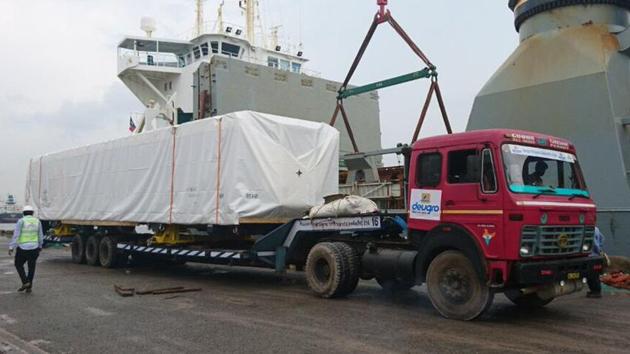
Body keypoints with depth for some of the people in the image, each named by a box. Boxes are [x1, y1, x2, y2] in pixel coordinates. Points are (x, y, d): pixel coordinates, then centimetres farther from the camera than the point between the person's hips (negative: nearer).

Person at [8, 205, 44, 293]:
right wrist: (40, 246, 20)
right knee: (31, 267, 12)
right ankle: (29, 287, 14)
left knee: (19, 265, 17)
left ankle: (25, 282, 5)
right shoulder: (37, 221, 1)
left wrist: (11, 248, -12)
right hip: (34, 248, 3)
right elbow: (40, 236, 7)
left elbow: (16, 235, -15)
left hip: (22, 248, -3)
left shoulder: (21, 221, -10)